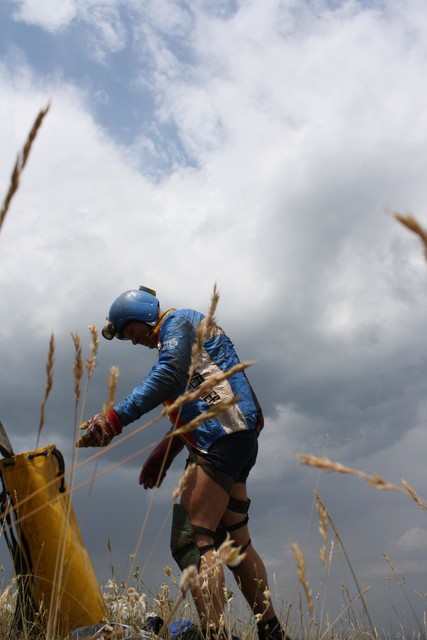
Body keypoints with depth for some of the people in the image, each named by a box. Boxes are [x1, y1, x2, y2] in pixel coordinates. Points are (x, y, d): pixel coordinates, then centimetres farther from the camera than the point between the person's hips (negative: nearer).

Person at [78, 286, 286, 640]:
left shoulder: (178, 321, 0)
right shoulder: (184, 332, 28)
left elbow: (168, 376, -20)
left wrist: (114, 418, -27)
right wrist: (165, 451, 22)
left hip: (222, 437, -11)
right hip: (237, 438, 11)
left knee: (191, 541, -15)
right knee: (237, 542, 15)